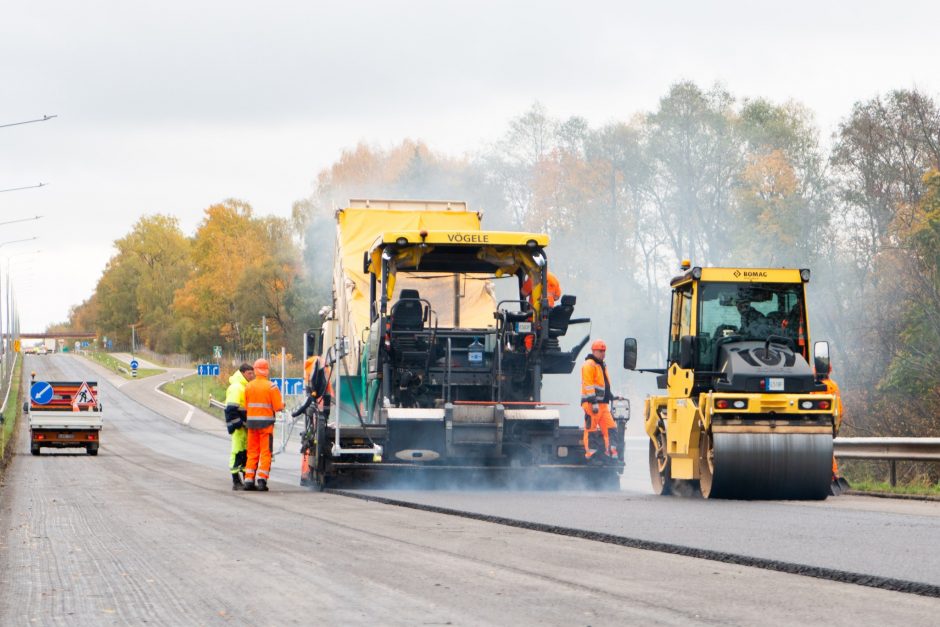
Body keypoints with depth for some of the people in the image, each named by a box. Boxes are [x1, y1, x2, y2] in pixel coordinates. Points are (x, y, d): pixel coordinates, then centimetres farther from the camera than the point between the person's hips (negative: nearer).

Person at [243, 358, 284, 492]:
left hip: (251, 421, 4)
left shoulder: (248, 386, 4)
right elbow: (278, 407, -11)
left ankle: (249, 480, 10)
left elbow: (245, 406, 6)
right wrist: (283, 404, 10)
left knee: (252, 452, 12)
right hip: (266, 422, -4)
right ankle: (262, 480, -8)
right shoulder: (271, 386, -10)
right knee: (265, 452, 1)